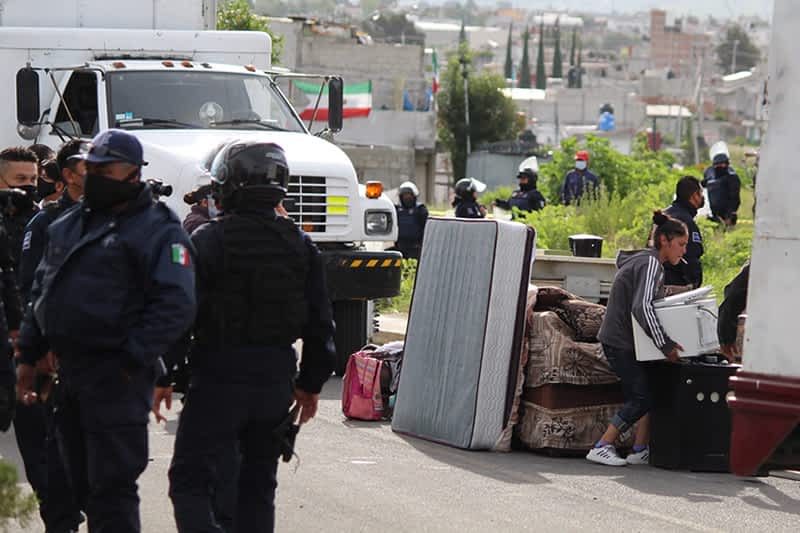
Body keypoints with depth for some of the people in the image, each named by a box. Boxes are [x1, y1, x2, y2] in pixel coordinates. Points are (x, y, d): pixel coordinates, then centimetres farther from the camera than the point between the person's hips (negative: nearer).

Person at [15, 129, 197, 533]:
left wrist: (133, 361, -20)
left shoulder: (157, 230, -8)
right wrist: (27, 356, 17)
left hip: (116, 379, -8)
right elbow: (41, 291, 24)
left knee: (112, 485, -8)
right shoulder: (67, 226, 17)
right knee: (83, 482, 14)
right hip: (68, 371, 8)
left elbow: (175, 305, -16)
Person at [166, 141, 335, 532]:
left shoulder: (208, 241, -10)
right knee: (258, 486, 16)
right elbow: (320, 324, 9)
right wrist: (311, 383, 19)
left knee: (191, 483, -3)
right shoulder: (300, 245, 6)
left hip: (218, 380, -5)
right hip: (276, 381, 5)